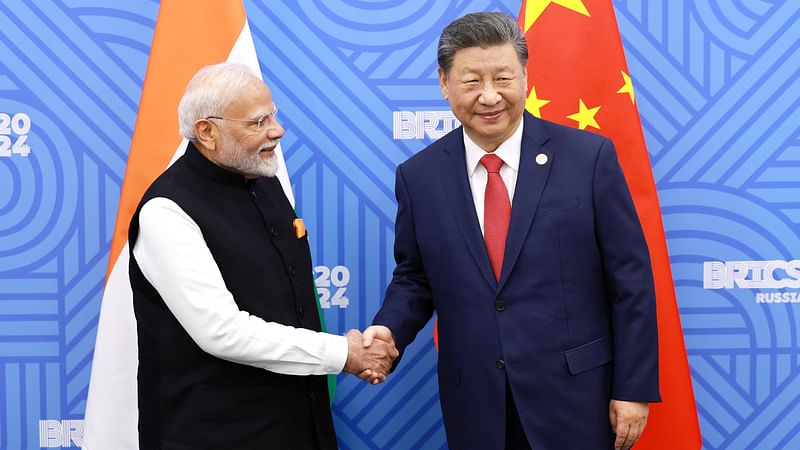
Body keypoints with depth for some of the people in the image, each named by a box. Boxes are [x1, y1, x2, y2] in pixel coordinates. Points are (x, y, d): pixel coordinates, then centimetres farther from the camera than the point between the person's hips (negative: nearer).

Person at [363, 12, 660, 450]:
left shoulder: (588, 156, -7)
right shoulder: (418, 175, 0)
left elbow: (630, 279, -4)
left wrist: (633, 388, -4)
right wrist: (389, 330, -9)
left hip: (574, 394, -2)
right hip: (474, 402, 2)